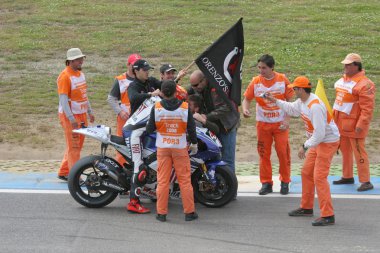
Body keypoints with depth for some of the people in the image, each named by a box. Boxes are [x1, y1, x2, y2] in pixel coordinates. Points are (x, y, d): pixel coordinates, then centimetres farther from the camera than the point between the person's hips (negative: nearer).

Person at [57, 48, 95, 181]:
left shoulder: (80, 74, 13)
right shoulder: (65, 76, -15)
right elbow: (63, 99, -20)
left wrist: (89, 111, 22)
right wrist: (71, 118, -25)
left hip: (81, 115, 9)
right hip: (70, 116, -9)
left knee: (77, 146, 14)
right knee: (73, 147, -6)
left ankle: (63, 172, 23)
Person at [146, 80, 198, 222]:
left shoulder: (156, 108, -9)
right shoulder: (185, 108, -8)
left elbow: (150, 129, -5)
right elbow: (191, 128, -2)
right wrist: (194, 144, 12)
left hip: (162, 148, 0)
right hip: (180, 148, 0)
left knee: (162, 180, 5)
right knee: (185, 180, 6)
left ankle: (161, 213, 6)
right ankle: (189, 212, 8)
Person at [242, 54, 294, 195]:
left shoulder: (282, 80, -6)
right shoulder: (256, 82, -3)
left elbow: (290, 101, -1)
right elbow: (247, 99, 3)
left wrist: (287, 119, -9)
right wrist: (245, 109, -19)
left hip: (280, 124, -1)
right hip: (263, 124, 1)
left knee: (283, 153, -1)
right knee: (264, 154, 4)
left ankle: (285, 182, 13)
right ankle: (266, 183, 13)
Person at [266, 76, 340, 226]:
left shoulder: (315, 106, -28)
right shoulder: (302, 101, 2)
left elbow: (319, 133, -29)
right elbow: (291, 109, 27)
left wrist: (305, 146, -24)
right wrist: (275, 100, 22)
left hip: (328, 142, -10)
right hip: (317, 141, 10)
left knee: (319, 177, -14)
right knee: (306, 173, 17)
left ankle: (328, 216, -14)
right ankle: (306, 208, 31)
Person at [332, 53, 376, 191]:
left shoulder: (364, 84, -18)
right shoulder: (343, 80, 11)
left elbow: (367, 108, -21)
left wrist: (361, 125, -24)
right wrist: (334, 117, 20)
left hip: (354, 125, -9)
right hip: (341, 124, 9)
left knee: (359, 152, -6)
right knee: (345, 151, 17)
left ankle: (366, 181, -2)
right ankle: (347, 177, 29)